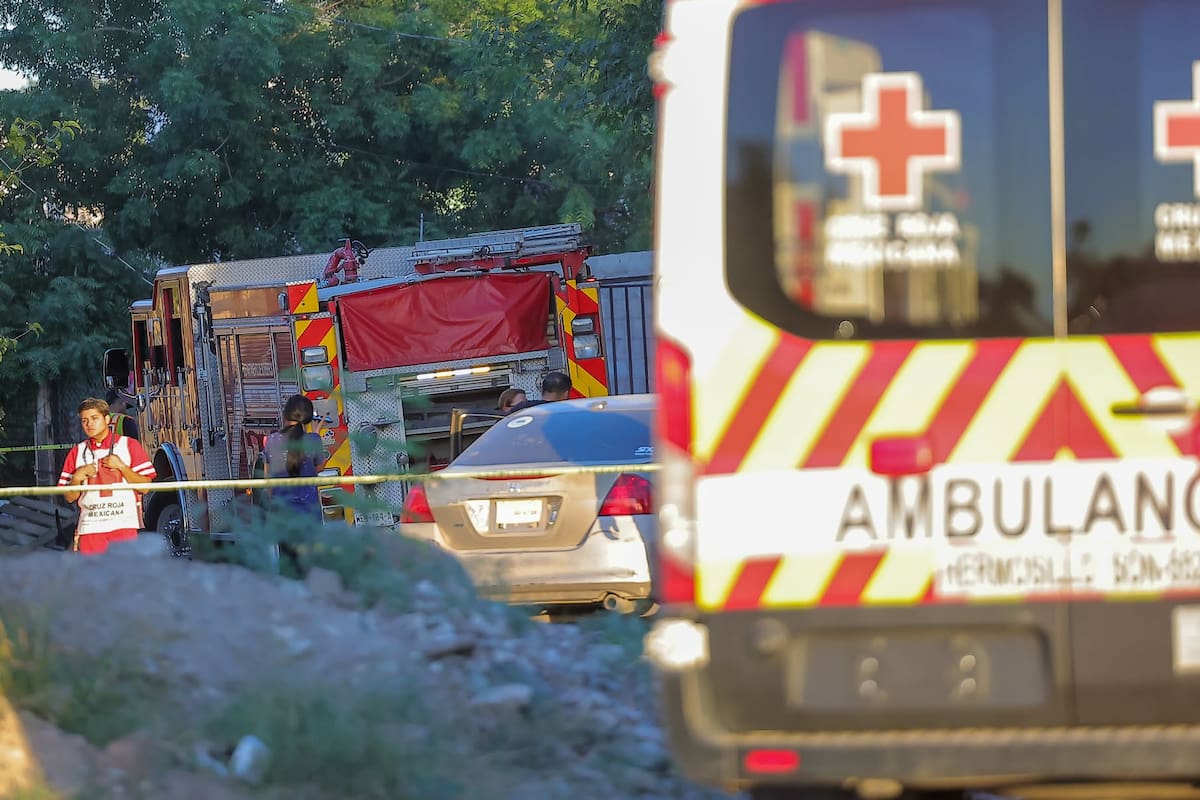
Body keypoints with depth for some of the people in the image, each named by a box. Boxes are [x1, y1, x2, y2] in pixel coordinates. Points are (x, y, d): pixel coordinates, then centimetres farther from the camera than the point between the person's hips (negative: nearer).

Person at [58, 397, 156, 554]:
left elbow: (144, 487, 1)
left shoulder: (129, 445, 7)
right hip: (90, 527, 3)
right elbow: (69, 498, 14)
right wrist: (77, 478, -5)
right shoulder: (77, 452, 15)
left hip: (124, 524, -2)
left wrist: (121, 466, -10)